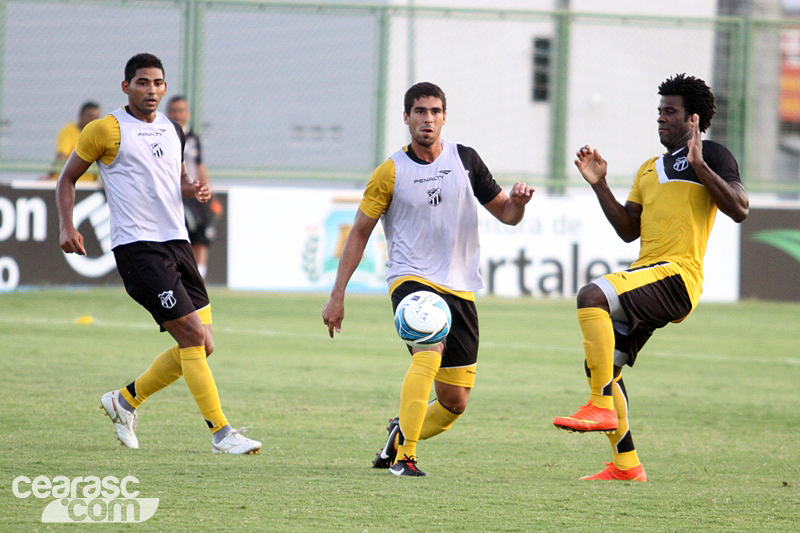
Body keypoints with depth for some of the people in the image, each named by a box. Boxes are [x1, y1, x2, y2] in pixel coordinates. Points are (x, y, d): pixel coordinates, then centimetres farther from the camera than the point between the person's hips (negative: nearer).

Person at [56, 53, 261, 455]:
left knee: (201, 345, 4)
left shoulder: (173, 131, 14)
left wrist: (193, 188, 6)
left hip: (177, 242, 7)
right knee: (192, 335, -15)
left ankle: (126, 399, 22)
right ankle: (220, 433, -12)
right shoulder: (105, 130, -4)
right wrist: (66, 227, -9)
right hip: (137, 246, -7)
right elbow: (67, 179, 4)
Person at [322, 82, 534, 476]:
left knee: (455, 403, 4)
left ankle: (399, 436, 32)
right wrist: (337, 295, 0)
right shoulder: (391, 173, -1)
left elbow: (506, 214, 13)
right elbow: (359, 233, 4)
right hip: (411, 279, -4)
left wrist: (518, 202, -12)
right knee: (430, 351, -33)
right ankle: (404, 456, -26)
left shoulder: (465, 159, 7)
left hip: (459, 288, 4)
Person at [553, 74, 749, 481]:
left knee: (591, 296, -30)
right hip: (646, 277, 9)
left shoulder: (713, 156, 2)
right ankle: (625, 465, 10)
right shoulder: (650, 168, 26)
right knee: (602, 365, 5)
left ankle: (602, 408, -29)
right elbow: (629, 230, 25)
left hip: (677, 276, -9)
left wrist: (699, 165, -16)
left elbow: (739, 209, -11)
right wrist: (599, 185, 15)